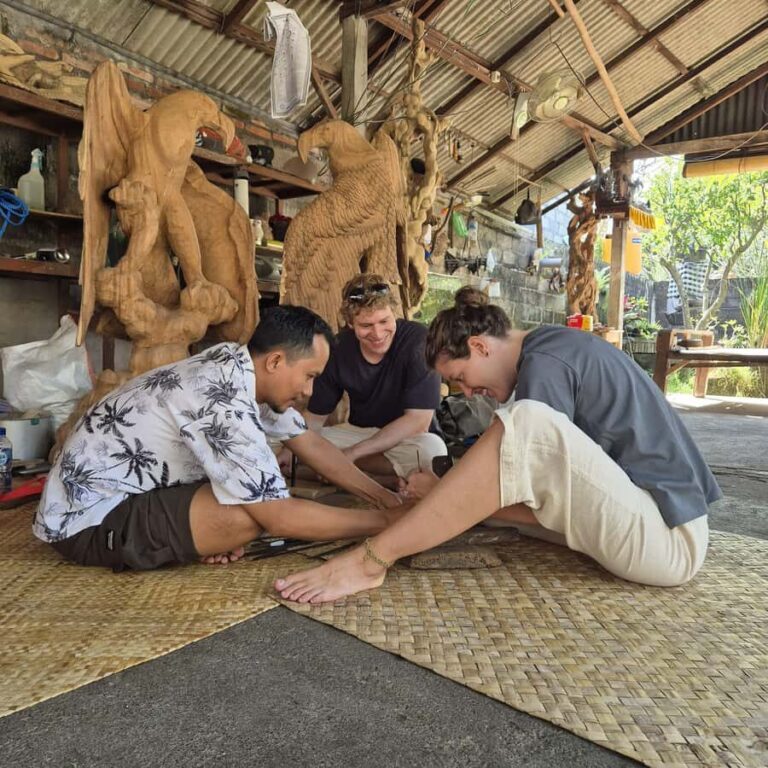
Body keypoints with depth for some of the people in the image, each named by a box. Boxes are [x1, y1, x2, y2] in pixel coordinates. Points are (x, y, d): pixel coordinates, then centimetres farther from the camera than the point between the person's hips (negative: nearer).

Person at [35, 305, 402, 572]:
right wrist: (383, 522, -19)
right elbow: (281, 518, -28)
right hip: (88, 518, -9)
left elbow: (313, 445, 4)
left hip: (116, 485, 9)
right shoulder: (224, 405, -31)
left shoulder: (238, 363, -4)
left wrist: (384, 496, 2)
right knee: (248, 515, -28)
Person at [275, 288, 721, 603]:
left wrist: (450, 494, -5)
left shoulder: (544, 363, -16)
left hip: (668, 539, -10)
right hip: (655, 515, 10)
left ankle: (374, 558, -25)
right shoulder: (554, 348, 13)